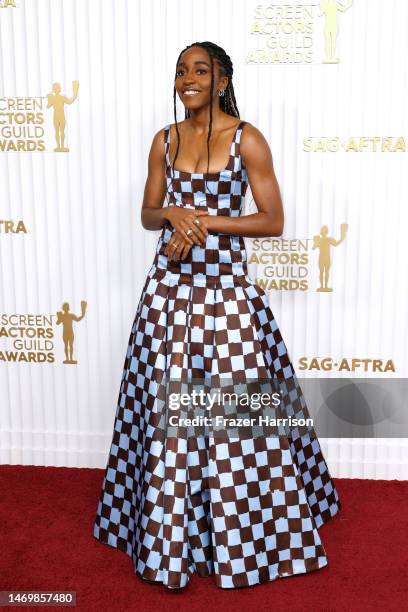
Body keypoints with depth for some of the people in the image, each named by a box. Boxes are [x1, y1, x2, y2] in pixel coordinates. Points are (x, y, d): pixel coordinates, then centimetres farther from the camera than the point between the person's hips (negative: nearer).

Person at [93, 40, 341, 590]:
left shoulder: (247, 139, -3)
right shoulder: (165, 139, 10)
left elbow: (273, 221, -5)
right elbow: (148, 215, 12)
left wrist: (206, 221, -15)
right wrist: (173, 214, -11)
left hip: (226, 287, -3)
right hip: (170, 285, 4)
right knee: (167, 405, 6)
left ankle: (245, 538, 24)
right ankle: (168, 540, 23)